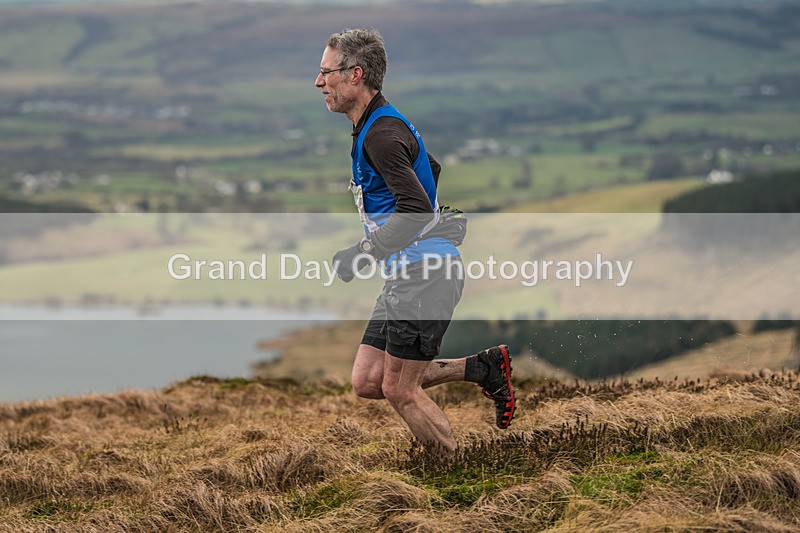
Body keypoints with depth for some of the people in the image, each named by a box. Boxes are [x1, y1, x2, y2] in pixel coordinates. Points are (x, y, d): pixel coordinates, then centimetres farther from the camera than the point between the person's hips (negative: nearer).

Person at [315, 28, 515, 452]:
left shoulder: (382, 134, -18)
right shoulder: (372, 127, 14)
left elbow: (418, 211, -29)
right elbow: (431, 168, 32)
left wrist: (362, 255, -29)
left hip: (425, 274, -10)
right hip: (406, 274, 10)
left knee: (399, 390, -5)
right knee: (366, 382, 9)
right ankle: (482, 368, 16)